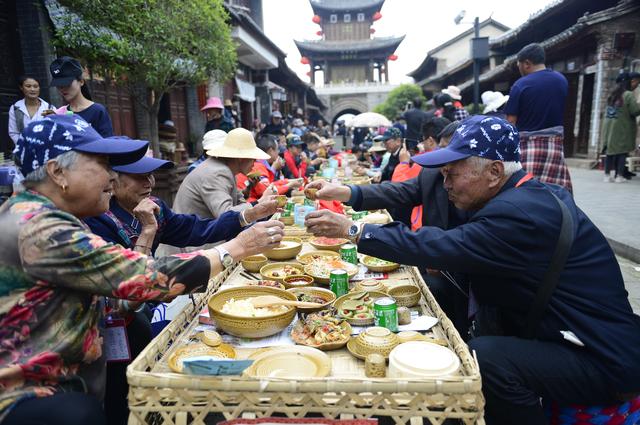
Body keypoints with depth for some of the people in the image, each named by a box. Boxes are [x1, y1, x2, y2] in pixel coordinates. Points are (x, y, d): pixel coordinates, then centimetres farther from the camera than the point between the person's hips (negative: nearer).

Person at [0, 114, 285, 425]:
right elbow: (144, 277, -28)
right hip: (26, 398, -9)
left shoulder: (37, 217, 7)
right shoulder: (37, 229, -24)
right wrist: (236, 248, -21)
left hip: (67, 377, 9)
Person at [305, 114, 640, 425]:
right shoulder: (534, 195, 2)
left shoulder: (521, 213, -28)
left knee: (485, 355, -30)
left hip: (603, 360, -10)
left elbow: (440, 247, -29)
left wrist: (351, 230, -24)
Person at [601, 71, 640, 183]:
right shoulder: (629, 95, -11)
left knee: (611, 151, 9)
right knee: (622, 151, 1)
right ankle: (619, 175, 0)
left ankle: (607, 175, 7)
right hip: (622, 128, -6)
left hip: (609, 127, 6)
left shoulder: (613, 94, 11)